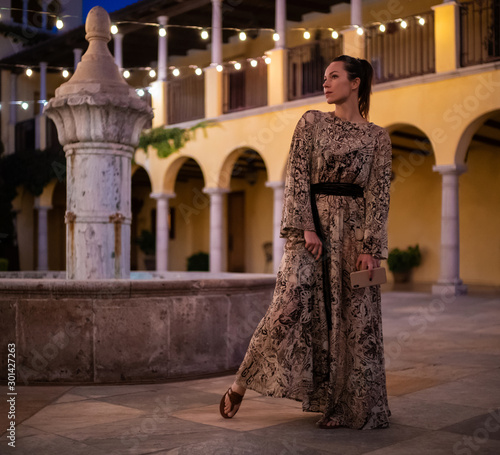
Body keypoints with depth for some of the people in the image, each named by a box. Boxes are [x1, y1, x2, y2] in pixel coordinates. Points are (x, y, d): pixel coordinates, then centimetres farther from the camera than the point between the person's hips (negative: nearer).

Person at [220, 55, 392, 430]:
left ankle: (348, 406, 13)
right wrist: (307, 227, -11)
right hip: (312, 223, -1)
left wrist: (370, 247, -9)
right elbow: (297, 177, 0)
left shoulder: (378, 137, 8)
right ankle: (241, 386, 2)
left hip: (354, 231, 1)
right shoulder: (312, 122, 9)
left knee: (355, 316, 0)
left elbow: (378, 194, 1)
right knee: (292, 304, -11)